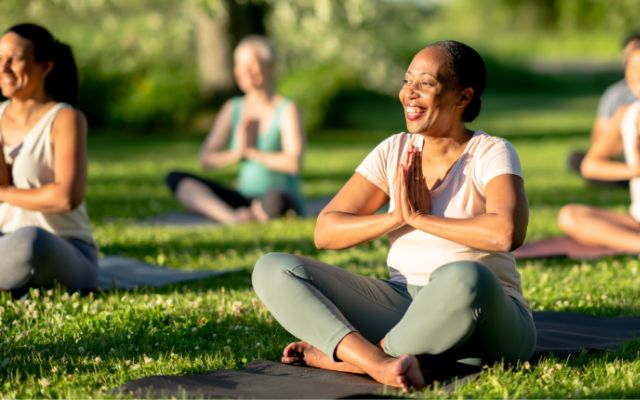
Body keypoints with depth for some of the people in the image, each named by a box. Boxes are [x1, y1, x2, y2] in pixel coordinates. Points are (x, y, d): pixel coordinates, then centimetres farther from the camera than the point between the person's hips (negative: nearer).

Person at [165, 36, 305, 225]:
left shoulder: (287, 110, -7)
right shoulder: (233, 109, 10)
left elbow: (293, 163, -20)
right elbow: (206, 158, 5)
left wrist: (251, 152, -8)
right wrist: (236, 154, -13)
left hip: (286, 205, -6)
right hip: (245, 200, 6)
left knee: (274, 199, -44)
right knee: (175, 178, -12)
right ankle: (234, 219, -33)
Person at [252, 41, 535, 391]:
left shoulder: (491, 153, -7)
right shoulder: (395, 152, 7)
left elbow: (506, 233, -28)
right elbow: (324, 232, 2)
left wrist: (418, 218, -17)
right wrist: (396, 217, -13)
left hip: (486, 321, -5)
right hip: (402, 307, 5)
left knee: (463, 279, -42)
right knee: (272, 270, -10)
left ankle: (338, 356, -20)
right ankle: (378, 363, -34)